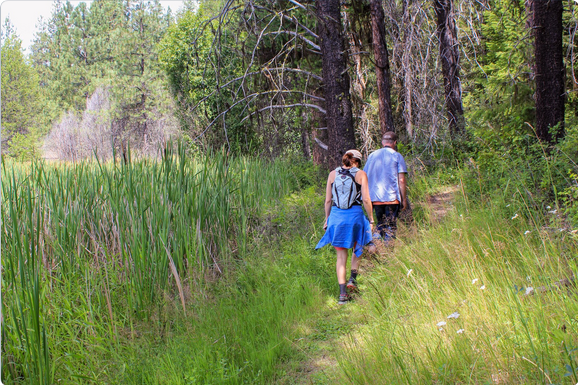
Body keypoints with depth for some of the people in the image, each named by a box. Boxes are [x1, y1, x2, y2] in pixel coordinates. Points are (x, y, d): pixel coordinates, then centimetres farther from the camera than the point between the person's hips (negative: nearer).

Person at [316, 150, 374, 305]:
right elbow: (366, 199, -5)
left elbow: (328, 200, 6)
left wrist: (327, 219, 16)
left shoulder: (333, 174, 6)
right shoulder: (361, 174, -1)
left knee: (341, 256, 8)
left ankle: (342, 293, 3)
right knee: (357, 248, 25)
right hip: (355, 215, -2)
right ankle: (352, 279, 12)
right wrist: (371, 220, 3)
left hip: (336, 216, 2)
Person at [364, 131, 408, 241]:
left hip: (375, 198, 4)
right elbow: (401, 180, -6)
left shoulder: (372, 155, 13)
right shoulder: (397, 156, 0)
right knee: (390, 228, 0)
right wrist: (404, 199, -1)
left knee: (380, 224, 16)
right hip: (392, 198, -4)